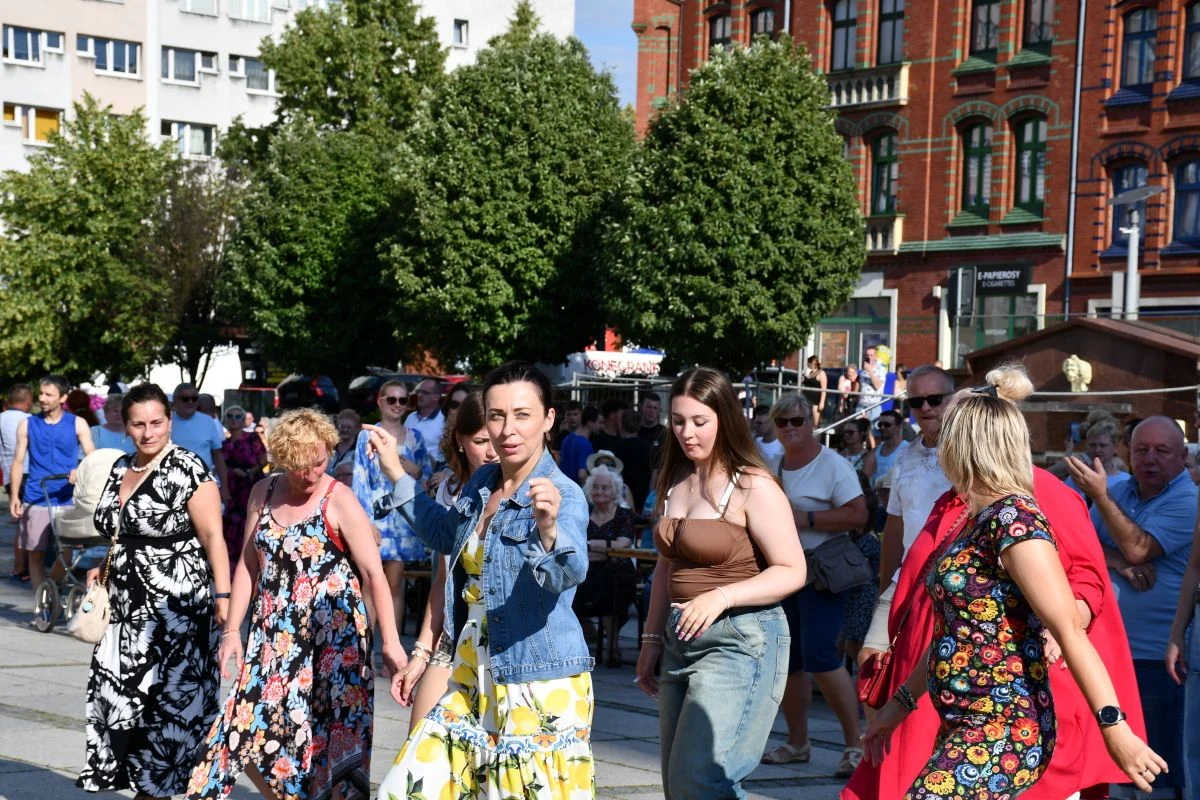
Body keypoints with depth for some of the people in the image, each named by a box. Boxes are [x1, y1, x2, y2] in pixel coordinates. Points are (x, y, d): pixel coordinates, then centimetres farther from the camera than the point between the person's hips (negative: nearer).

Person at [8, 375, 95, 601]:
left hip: (68, 498, -1)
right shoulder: (27, 425, 10)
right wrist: (15, 495, 1)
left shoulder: (77, 424, 6)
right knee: (35, 554, 0)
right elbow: (18, 461, 10)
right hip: (36, 499, 1)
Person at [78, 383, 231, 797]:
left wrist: (223, 595, -23)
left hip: (176, 609, -7)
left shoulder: (187, 469, -11)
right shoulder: (120, 469, 12)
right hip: (128, 608, 7)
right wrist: (104, 566, 11)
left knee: (168, 701, -4)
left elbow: (213, 537, -15)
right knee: (118, 695, 4)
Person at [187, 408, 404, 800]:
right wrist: (232, 630, 9)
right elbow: (248, 564, 13)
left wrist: (390, 640, -21)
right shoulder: (264, 493, 6)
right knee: (254, 730, 3)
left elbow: (373, 573, -14)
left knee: (333, 738, -4)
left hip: (333, 635, -5)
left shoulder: (339, 501, -10)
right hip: (275, 635, 5)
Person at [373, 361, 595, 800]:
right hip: (474, 678, 7)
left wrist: (548, 528, -56)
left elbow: (568, 574, -35)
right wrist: (395, 473, 26)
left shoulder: (564, 495, -17)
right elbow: (447, 535, 27)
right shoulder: (481, 482, 6)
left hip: (540, 685, -7)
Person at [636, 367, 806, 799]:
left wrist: (721, 596, -26)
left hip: (740, 639, -8)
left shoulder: (753, 487, -12)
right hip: (682, 639, 8)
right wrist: (652, 638, 17)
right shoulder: (675, 482, 10)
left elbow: (792, 571, -14)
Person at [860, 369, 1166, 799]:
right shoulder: (975, 518, 12)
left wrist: (1114, 727, -24)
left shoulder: (1013, 517, -15)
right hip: (965, 728, 9)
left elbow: (1069, 629, -20)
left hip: (1003, 736, -9)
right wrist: (901, 702, 25)